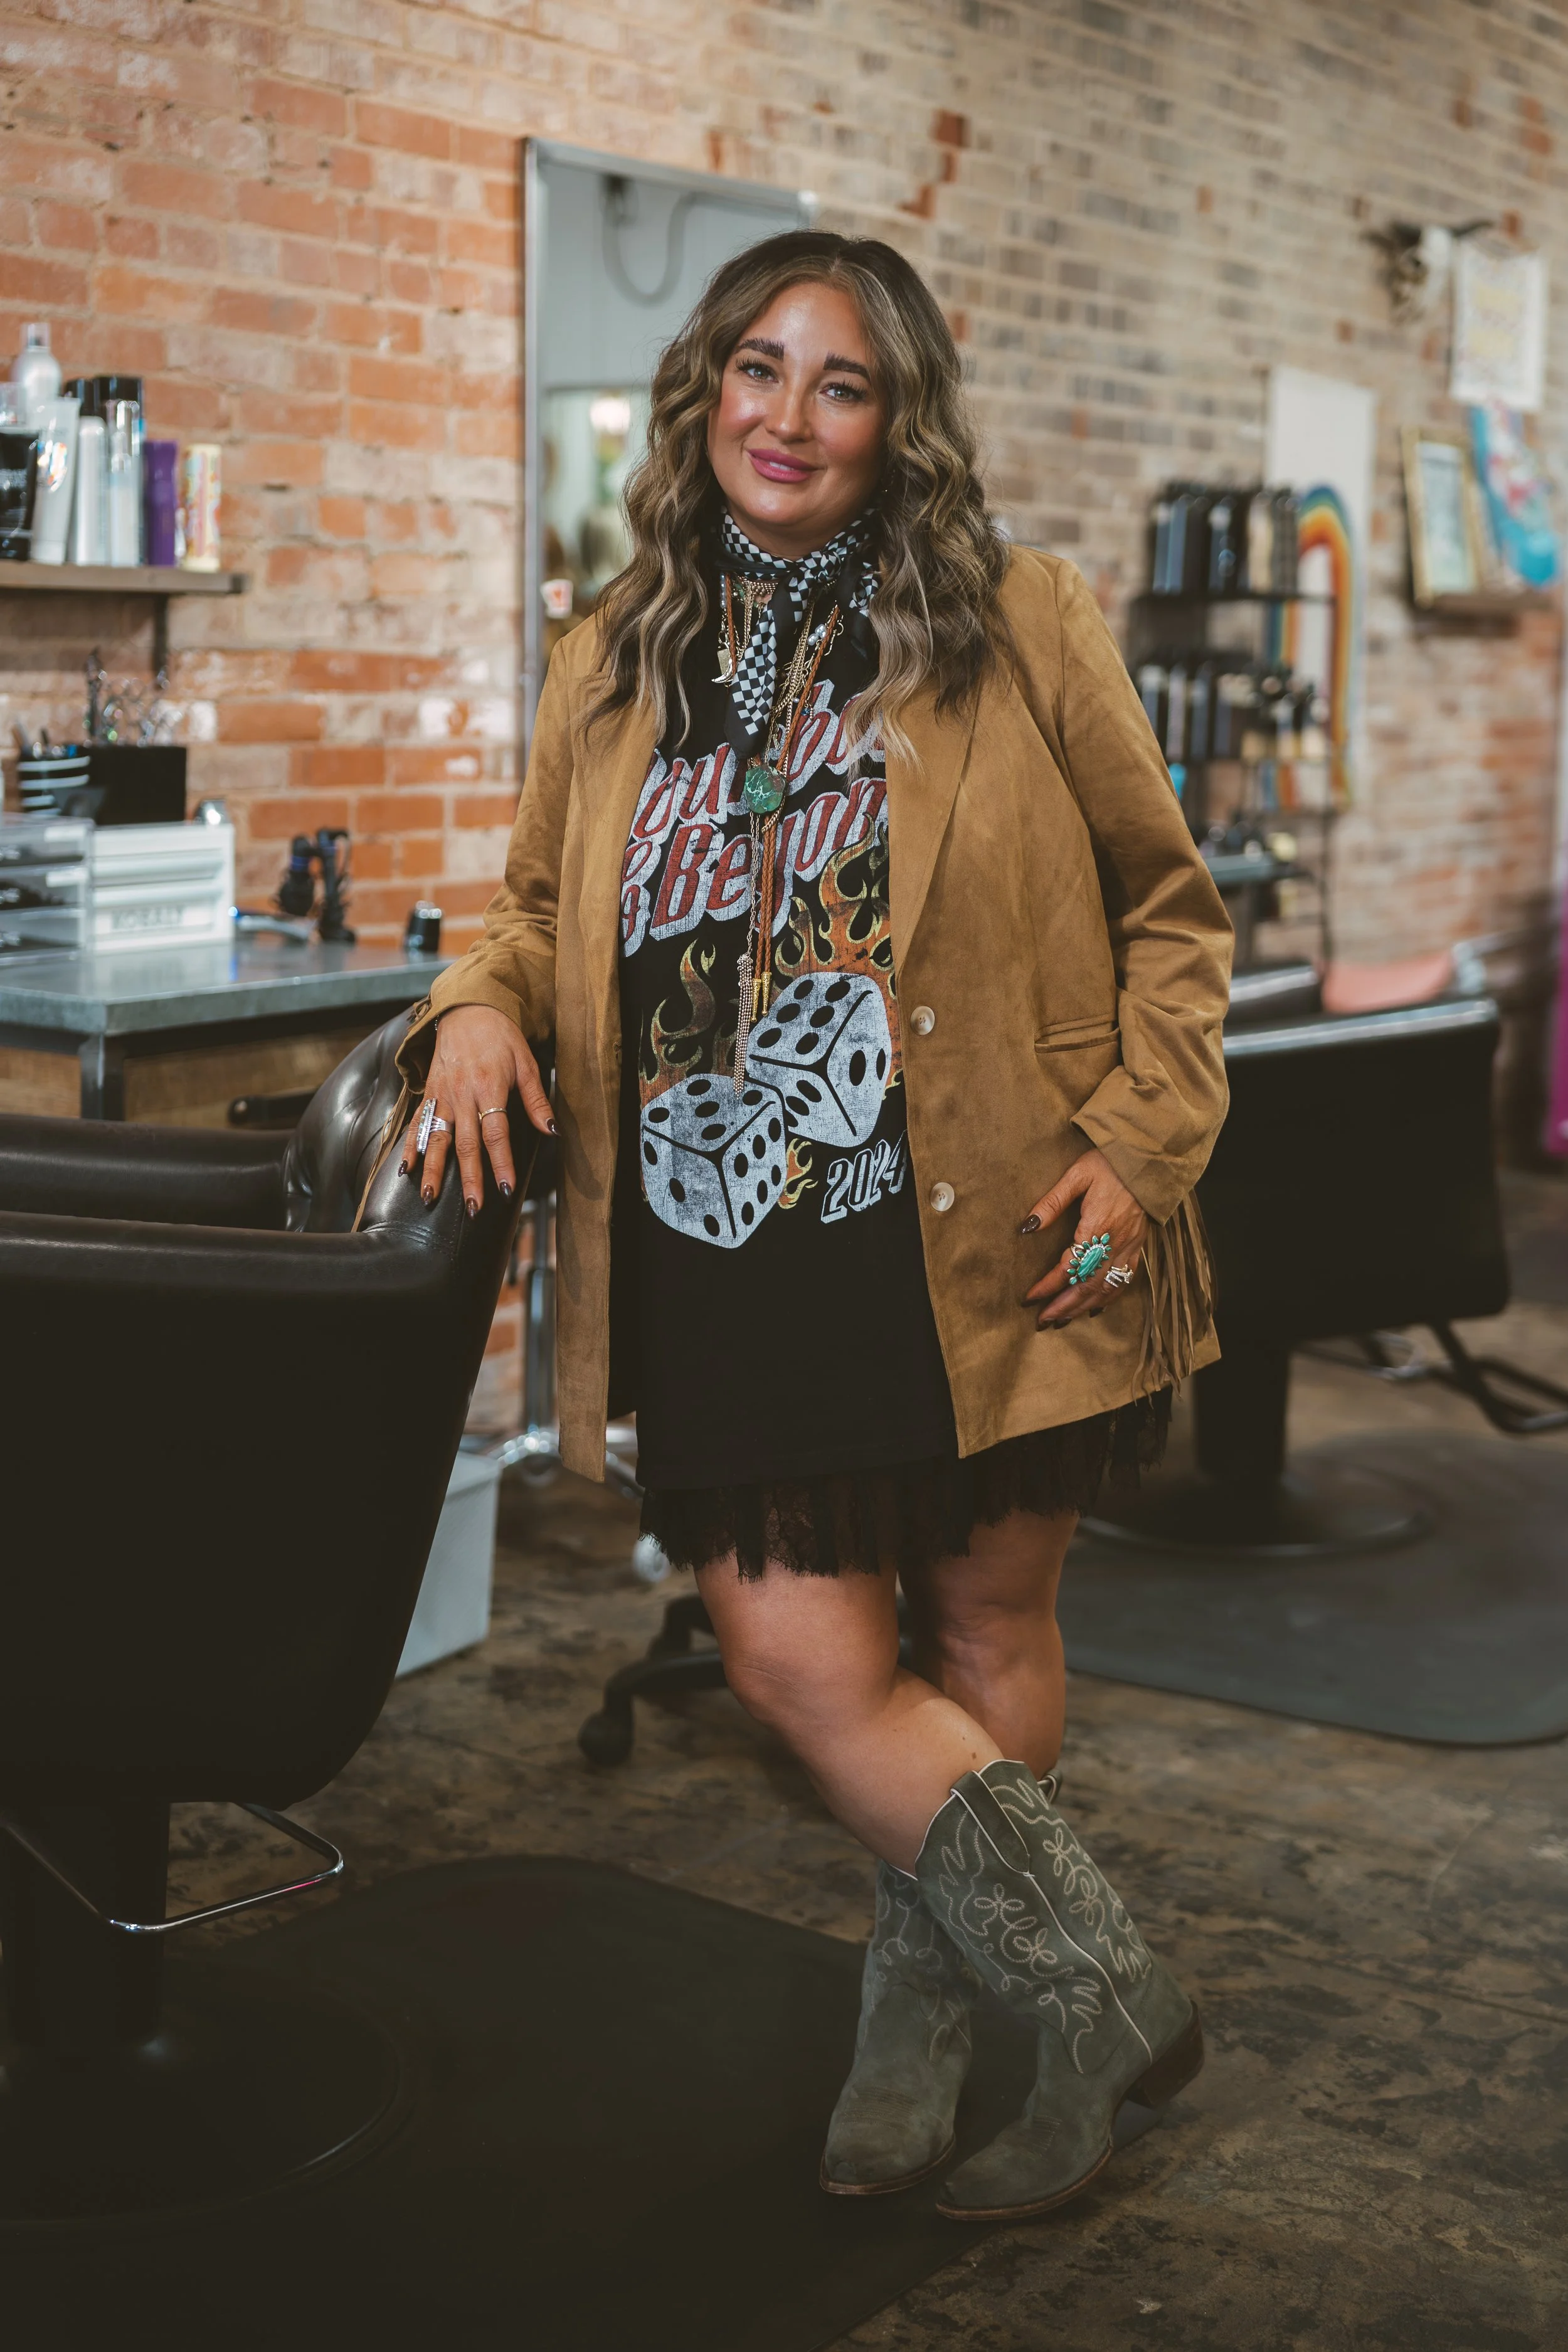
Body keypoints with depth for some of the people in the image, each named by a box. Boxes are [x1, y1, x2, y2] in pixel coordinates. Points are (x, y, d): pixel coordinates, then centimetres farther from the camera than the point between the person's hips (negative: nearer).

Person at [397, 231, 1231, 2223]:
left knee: (983, 1639, 10)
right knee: (796, 1662, -1)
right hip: (730, 1269, 3)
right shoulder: (615, 663, 10)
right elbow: (539, 903, 19)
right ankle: (1103, 2000, 17)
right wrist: (486, 1003, -4)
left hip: (985, 1246, -2)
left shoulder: (1014, 624, 0)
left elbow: (1165, 906, 5)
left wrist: (1140, 1145, -6)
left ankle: (924, 2005, 29)